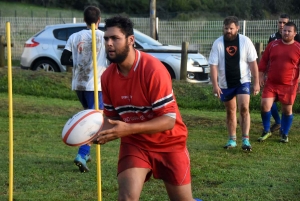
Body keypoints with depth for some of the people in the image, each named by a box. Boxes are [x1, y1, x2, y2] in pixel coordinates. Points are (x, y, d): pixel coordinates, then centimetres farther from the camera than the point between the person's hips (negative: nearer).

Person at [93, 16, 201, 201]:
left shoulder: (153, 69, -26)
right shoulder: (107, 76, -8)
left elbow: (169, 120, -27)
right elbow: (112, 117, 5)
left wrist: (129, 129, -38)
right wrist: (100, 132, -18)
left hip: (168, 144, -3)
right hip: (134, 143, 3)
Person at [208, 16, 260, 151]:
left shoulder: (245, 41, -8)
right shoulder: (218, 43, -7)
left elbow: (253, 63, -3)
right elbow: (213, 65, -8)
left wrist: (256, 82, -5)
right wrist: (215, 85, -15)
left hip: (243, 81, -2)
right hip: (225, 83, 2)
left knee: (244, 108, -15)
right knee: (230, 111, 11)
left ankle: (245, 140, -13)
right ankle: (232, 140, 22)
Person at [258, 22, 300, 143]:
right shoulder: (273, 45, 6)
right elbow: (263, 62, 12)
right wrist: (261, 76, 6)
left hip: (289, 85, -2)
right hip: (271, 84, 2)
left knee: (287, 109, 6)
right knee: (265, 105, -9)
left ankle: (284, 134, 24)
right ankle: (266, 131, 11)